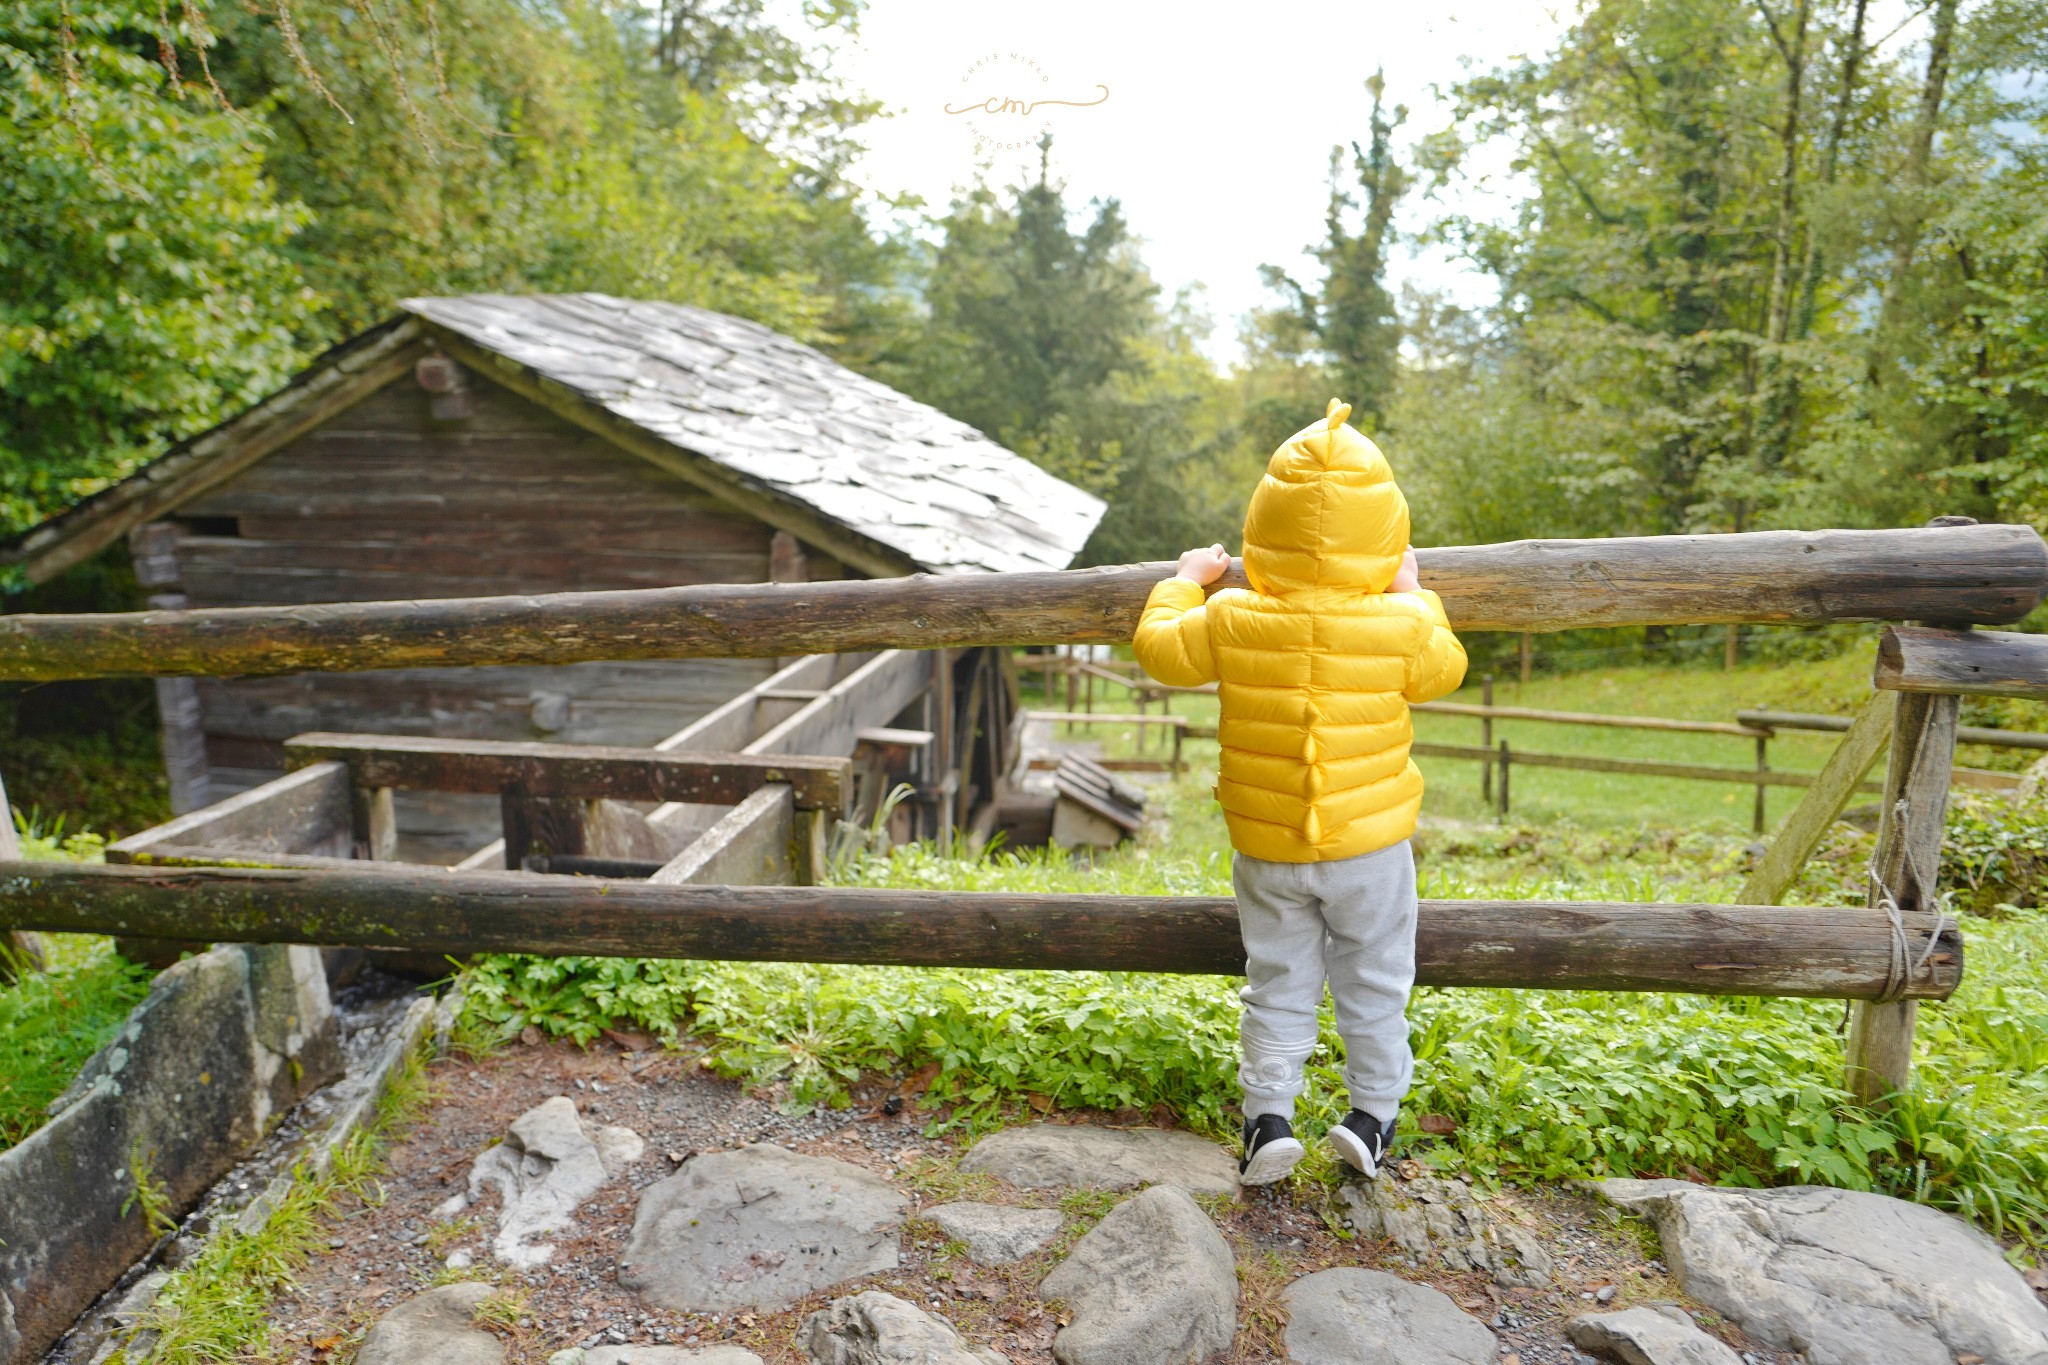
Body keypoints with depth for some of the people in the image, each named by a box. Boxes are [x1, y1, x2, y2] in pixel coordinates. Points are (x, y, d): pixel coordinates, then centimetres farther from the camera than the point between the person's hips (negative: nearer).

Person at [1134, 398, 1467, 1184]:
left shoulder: (1230, 620, -13)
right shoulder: (1399, 626, -13)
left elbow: (1161, 651, 2)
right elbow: (1444, 671, 8)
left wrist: (1184, 582, 17)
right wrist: (1413, 596, 19)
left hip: (1267, 848, 1)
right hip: (1370, 847, 0)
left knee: (1277, 984, 13)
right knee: (1374, 981, 17)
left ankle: (1268, 1115, 12)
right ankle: (1372, 1113, 25)